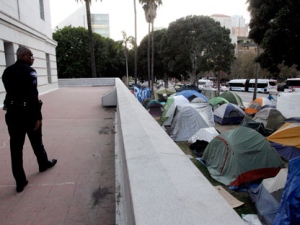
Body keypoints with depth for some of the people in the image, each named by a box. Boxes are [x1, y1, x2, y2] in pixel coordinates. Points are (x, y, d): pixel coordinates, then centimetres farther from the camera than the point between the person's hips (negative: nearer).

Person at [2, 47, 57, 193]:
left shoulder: (6, 71, 11)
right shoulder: (29, 71, -13)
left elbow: (10, 91, 18)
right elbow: (33, 95, -20)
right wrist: (38, 116, -18)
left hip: (12, 112, 6)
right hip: (28, 111, -6)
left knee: (16, 147, 5)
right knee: (36, 141, 16)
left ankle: (20, 181, 11)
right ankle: (44, 163, 39)